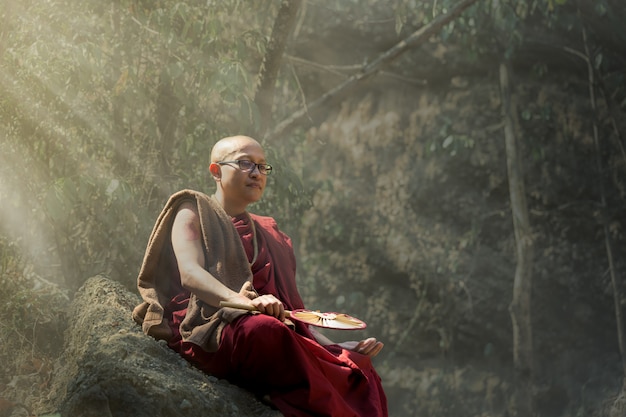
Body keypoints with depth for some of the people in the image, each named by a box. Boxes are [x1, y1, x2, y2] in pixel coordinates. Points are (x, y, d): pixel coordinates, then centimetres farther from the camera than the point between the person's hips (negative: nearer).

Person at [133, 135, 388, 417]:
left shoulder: (268, 234, 30)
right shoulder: (193, 212, 13)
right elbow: (190, 274, -8)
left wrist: (339, 347, 6)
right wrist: (244, 302, -29)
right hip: (206, 328, -5)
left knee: (360, 370, -22)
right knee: (263, 328, -41)